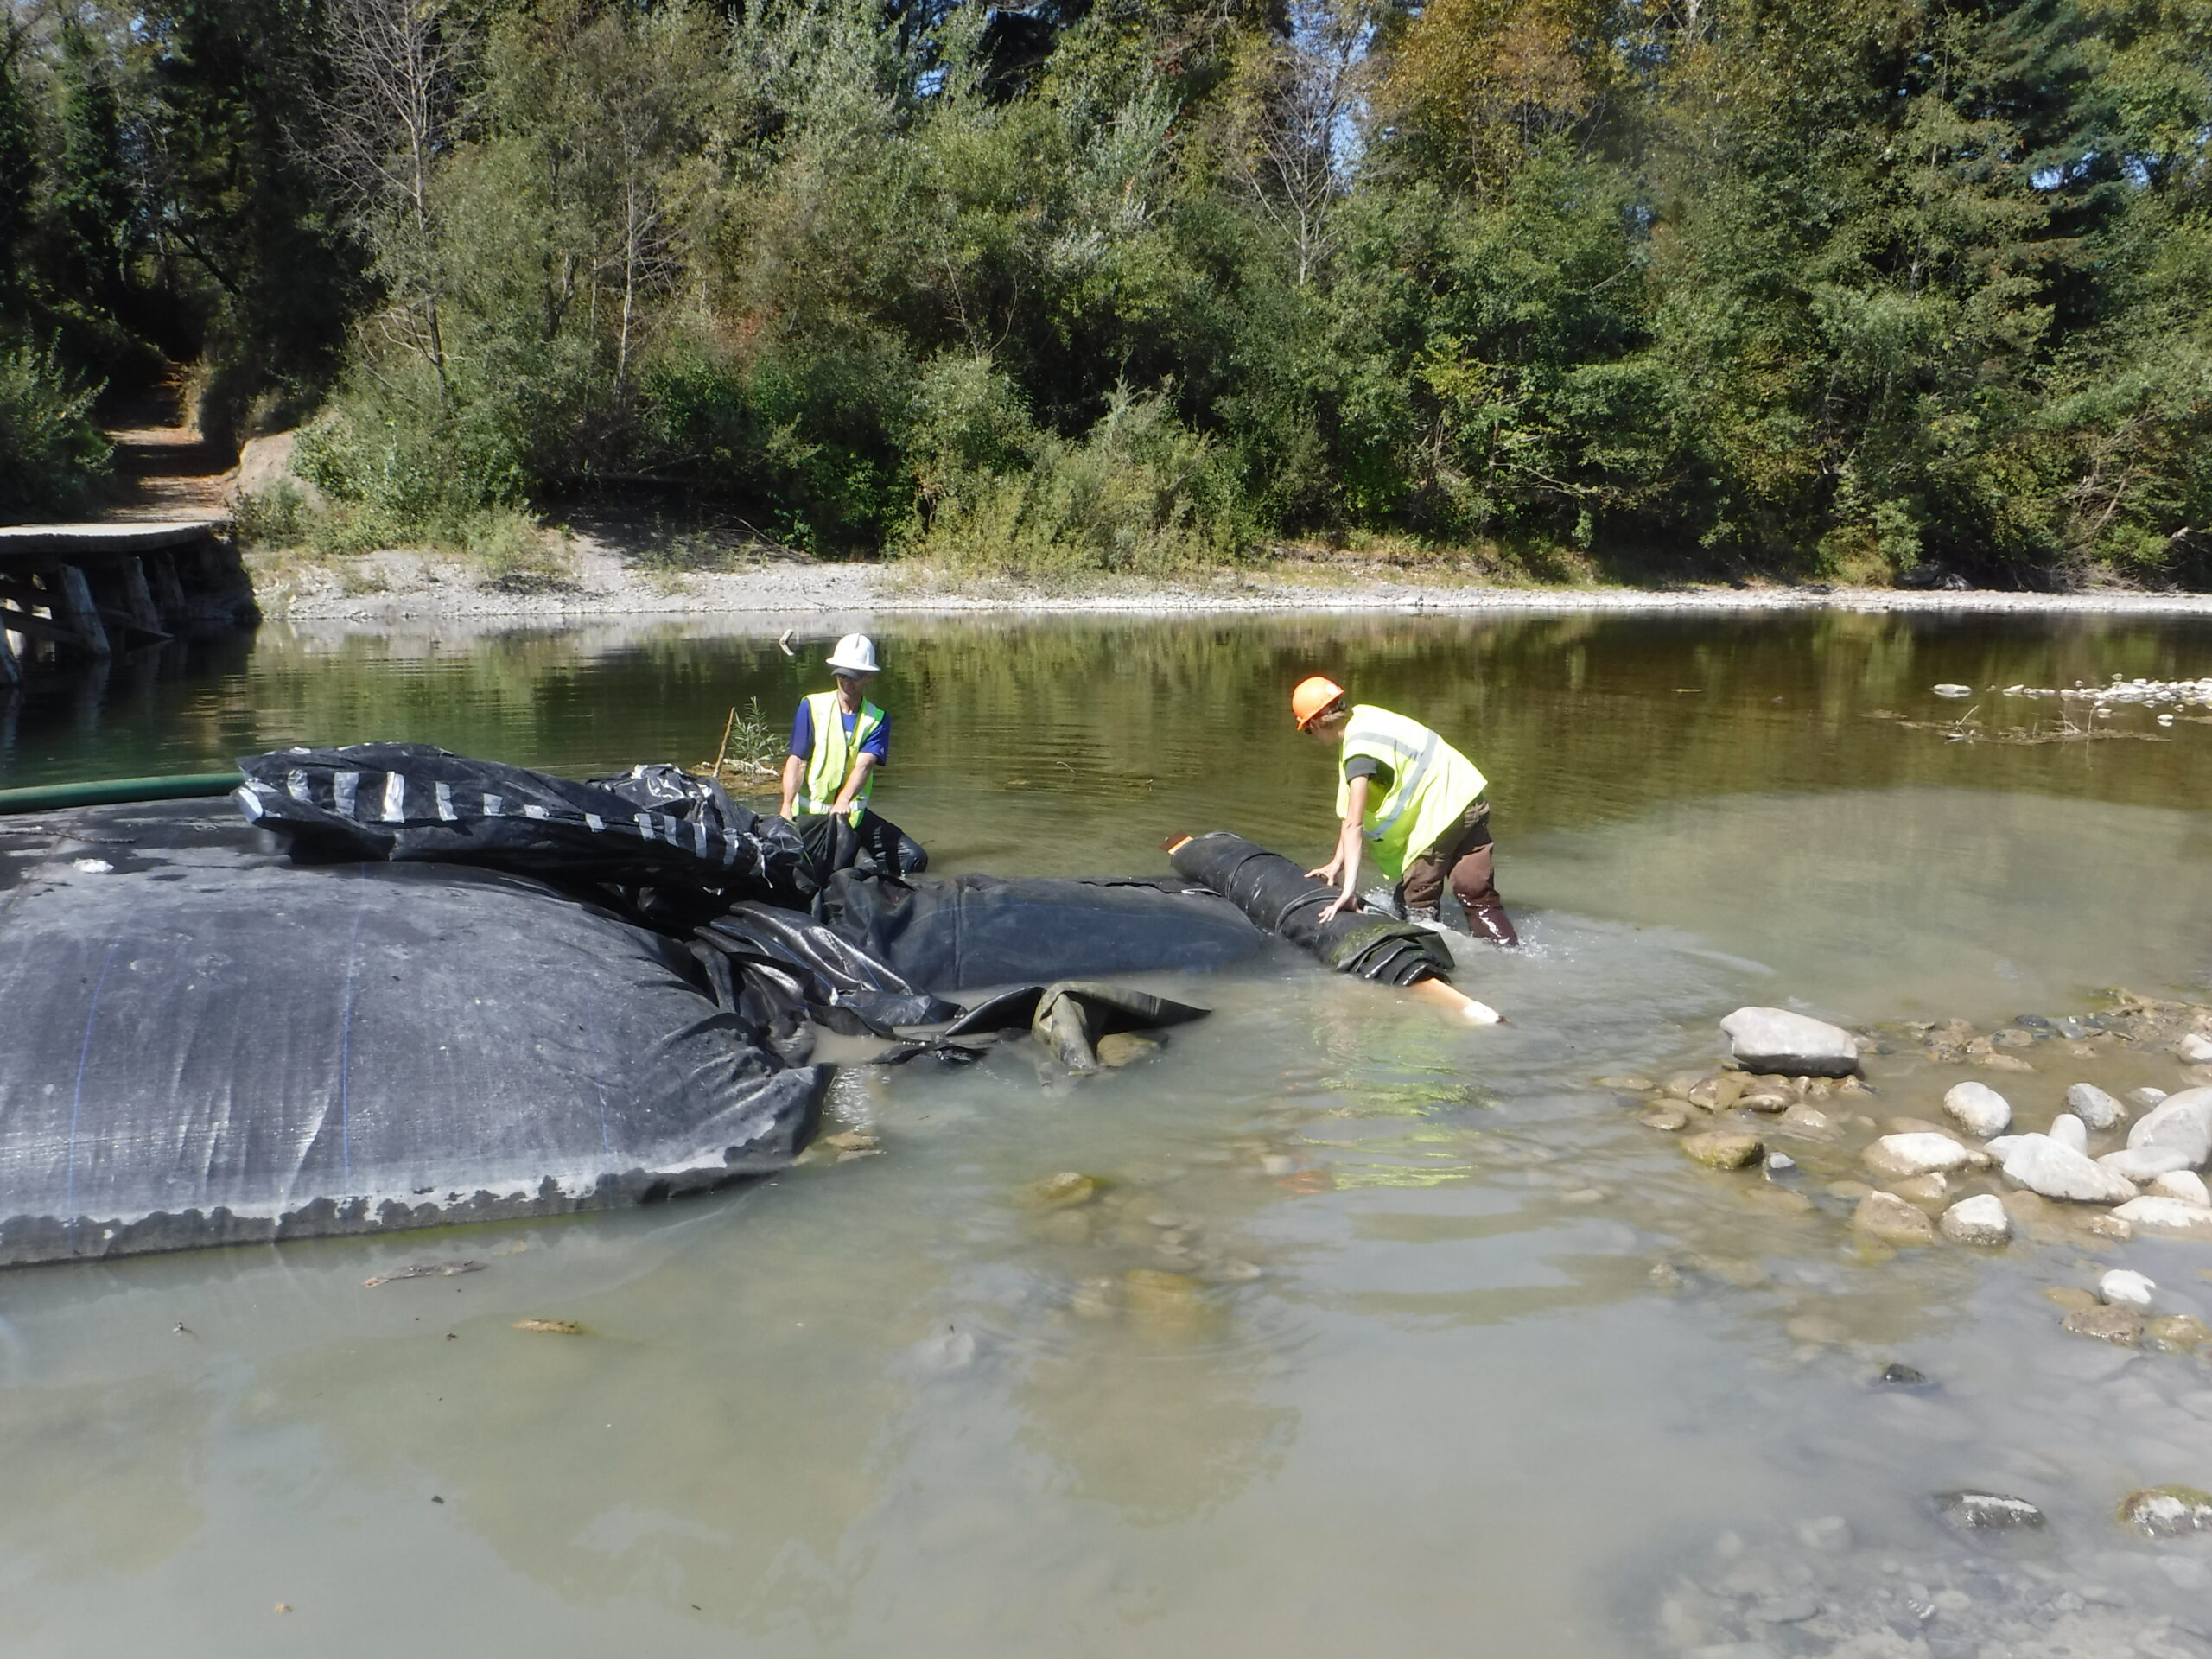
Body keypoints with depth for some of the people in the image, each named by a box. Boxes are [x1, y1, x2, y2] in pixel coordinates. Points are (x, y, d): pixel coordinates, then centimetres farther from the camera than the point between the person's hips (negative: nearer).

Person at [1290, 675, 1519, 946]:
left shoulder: (1359, 749, -19)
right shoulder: (1361, 716, 8)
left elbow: (1353, 825, -26)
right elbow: (1353, 811, 10)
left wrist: (1350, 888, -29)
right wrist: (1337, 862, 11)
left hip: (1442, 811, -9)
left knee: (1417, 903, 5)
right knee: (1479, 895, 11)